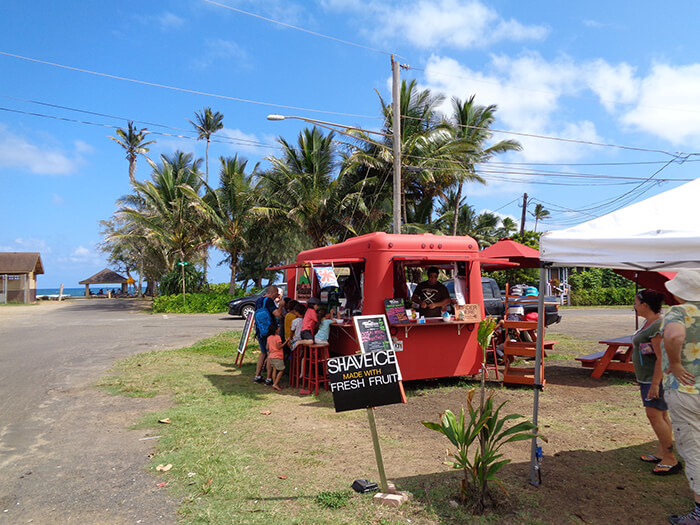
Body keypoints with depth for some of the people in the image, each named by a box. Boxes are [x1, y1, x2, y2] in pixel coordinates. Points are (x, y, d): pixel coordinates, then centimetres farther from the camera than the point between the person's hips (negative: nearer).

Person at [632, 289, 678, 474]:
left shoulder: (658, 326, -22)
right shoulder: (649, 322, 11)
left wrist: (655, 384, -25)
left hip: (656, 377, -10)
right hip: (648, 376, 10)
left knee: (654, 415, -8)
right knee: (661, 415, 14)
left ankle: (671, 459, -1)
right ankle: (661, 453, 22)